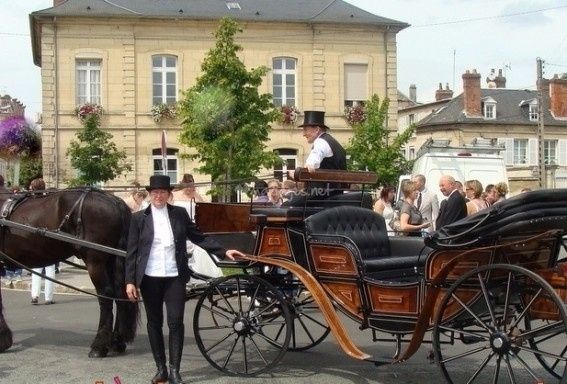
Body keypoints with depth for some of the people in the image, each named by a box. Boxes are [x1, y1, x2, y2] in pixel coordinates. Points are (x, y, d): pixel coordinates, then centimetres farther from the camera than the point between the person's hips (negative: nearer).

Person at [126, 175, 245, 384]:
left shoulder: (180, 214, 4)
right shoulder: (139, 218, 1)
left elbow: (198, 237, 8)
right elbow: (132, 252, 1)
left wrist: (223, 251, 1)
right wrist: (130, 281, -5)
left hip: (175, 277, 0)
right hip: (150, 278, 0)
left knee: (176, 322, -5)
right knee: (154, 323, 8)